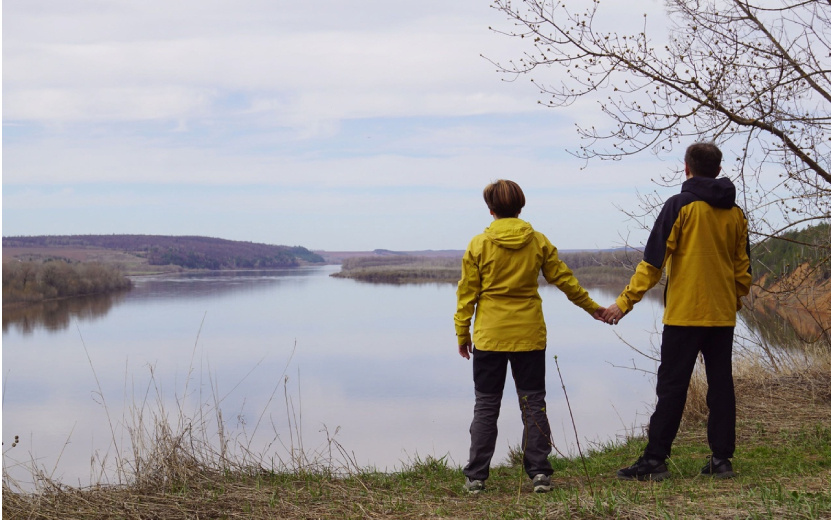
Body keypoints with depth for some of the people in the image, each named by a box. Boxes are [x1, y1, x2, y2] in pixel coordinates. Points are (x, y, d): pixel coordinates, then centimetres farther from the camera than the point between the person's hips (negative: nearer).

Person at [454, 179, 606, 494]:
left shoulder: (479, 245, -5)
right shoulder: (538, 242, 0)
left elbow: (467, 293, -3)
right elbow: (563, 278, 8)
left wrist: (462, 333, 7)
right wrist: (591, 307, 22)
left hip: (489, 337, -1)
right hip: (529, 336, 1)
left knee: (486, 406, 6)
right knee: (533, 404, 9)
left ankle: (476, 477, 6)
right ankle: (539, 473, 7)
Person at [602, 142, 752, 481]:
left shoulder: (680, 206, -8)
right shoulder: (735, 213, 8)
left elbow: (653, 261, -12)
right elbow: (743, 269, 14)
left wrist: (625, 302, -9)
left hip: (684, 313, -5)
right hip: (723, 315, 5)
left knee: (672, 386, -3)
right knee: (720, 385, 9)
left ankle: (655, 460, -3)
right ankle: (721, 459, 10)